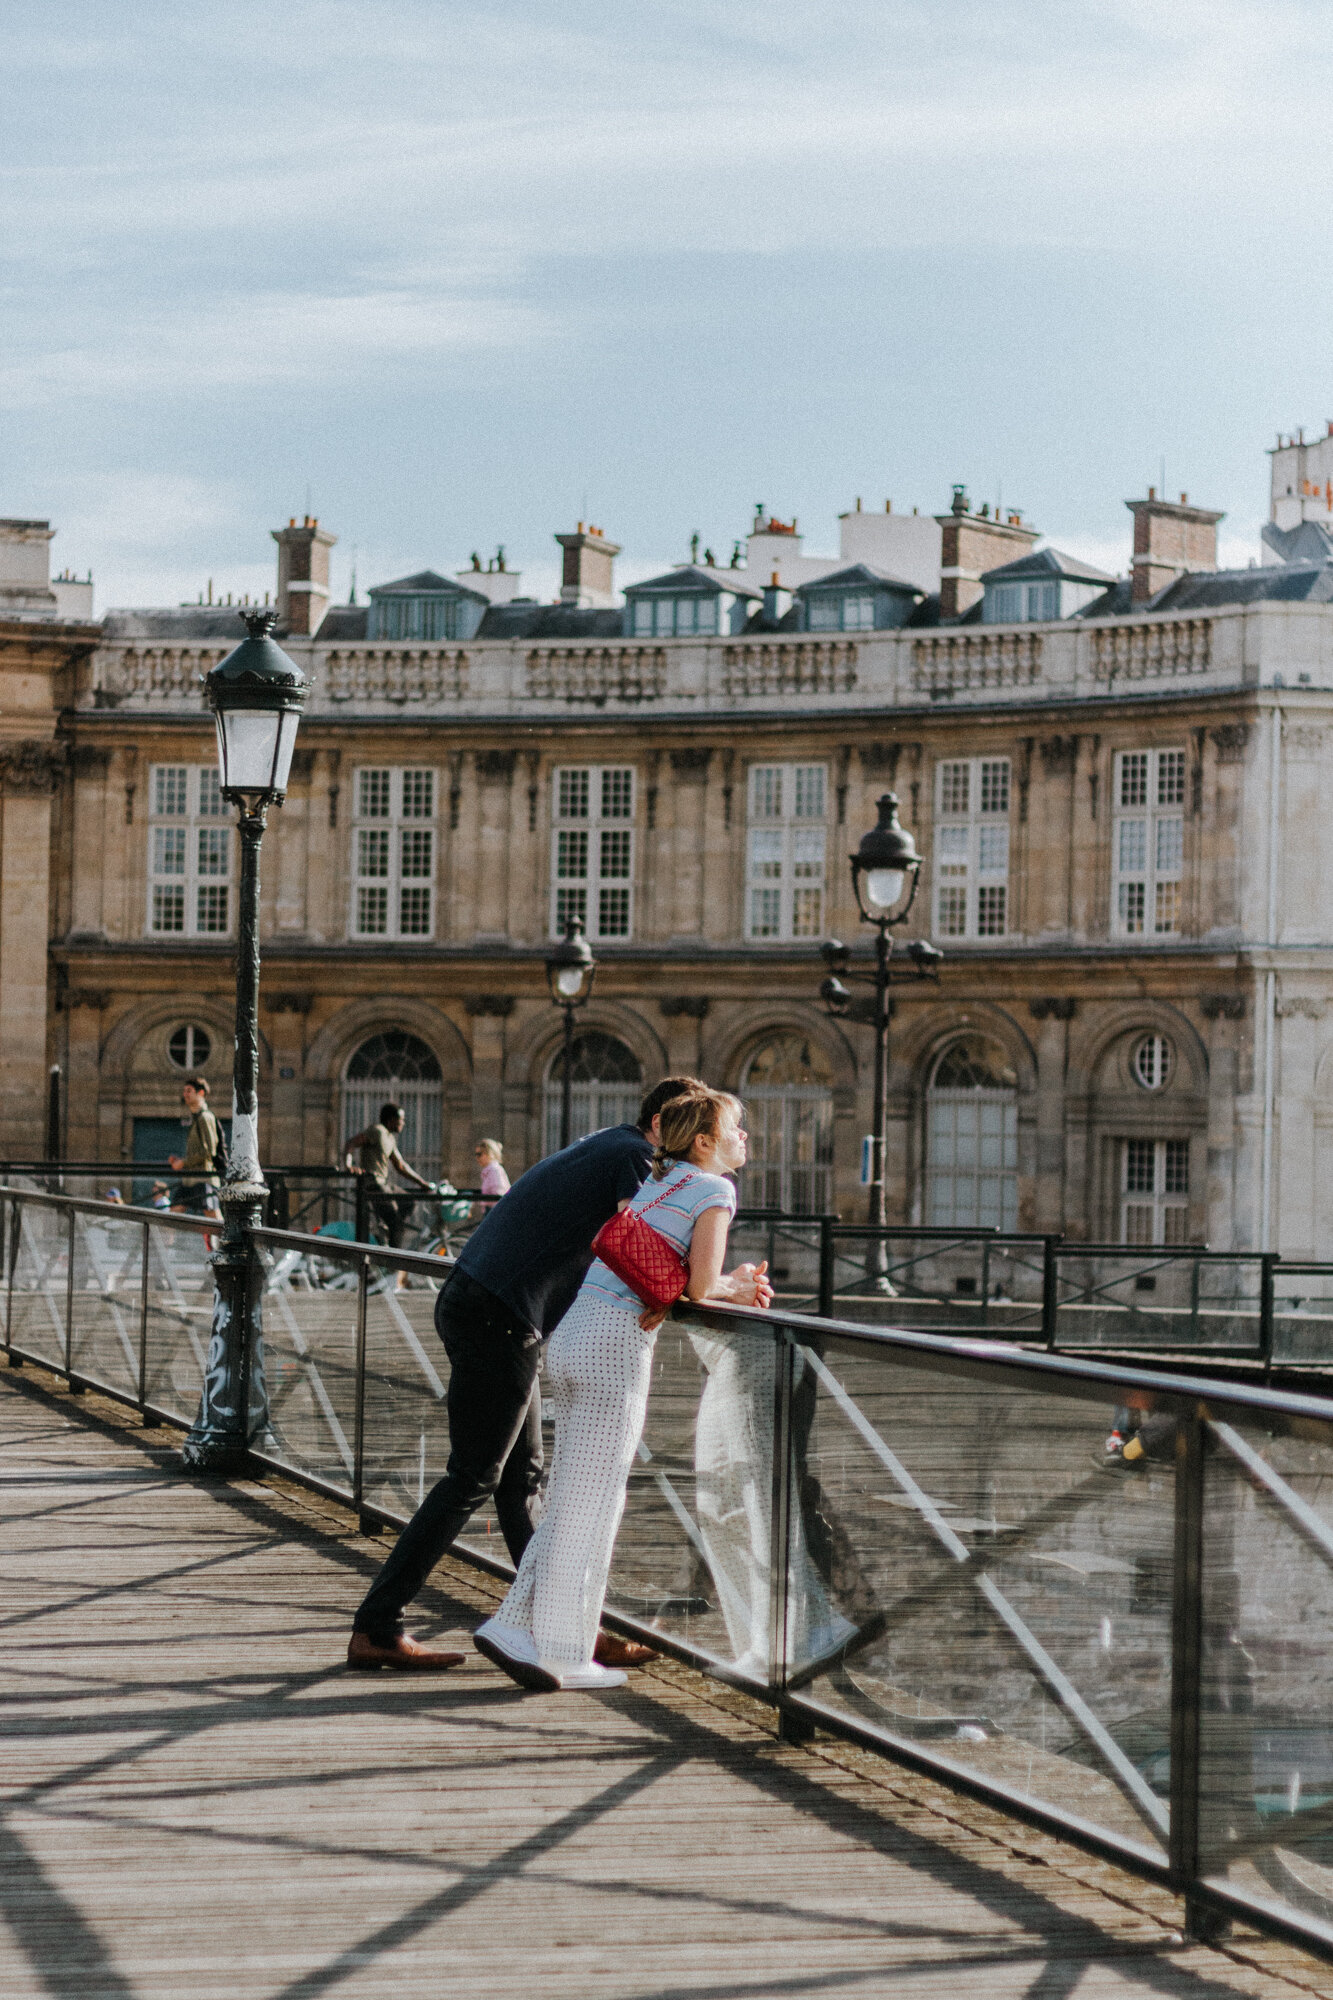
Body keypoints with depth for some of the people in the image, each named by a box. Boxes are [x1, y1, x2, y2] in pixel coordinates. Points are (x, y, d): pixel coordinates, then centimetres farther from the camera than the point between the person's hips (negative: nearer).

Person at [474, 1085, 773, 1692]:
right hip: (616, 1346, -8)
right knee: (591, 1504, -2)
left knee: (570, 1499, 13)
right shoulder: (714, 1189, -2)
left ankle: (514, 1627, 12)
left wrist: (735, 1283, 12)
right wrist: (737, 1290, 11)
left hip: (571, 1338, 8)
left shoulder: (659, 1184, 22)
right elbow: (699, 1288, -10)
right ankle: (563, 1654, 3)